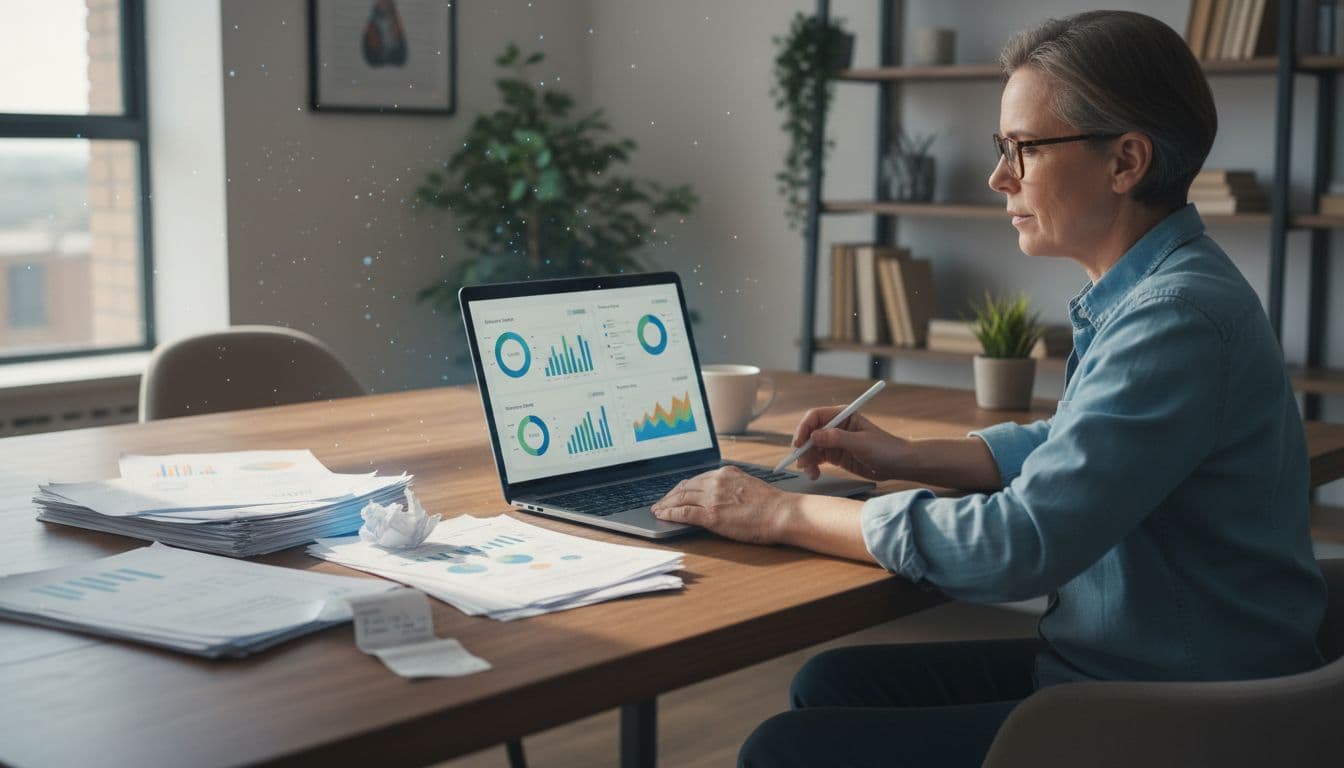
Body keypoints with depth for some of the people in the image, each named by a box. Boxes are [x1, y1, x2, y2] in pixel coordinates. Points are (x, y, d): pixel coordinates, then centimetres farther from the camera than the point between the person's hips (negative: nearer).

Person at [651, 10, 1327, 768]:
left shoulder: (1179, 320, -25)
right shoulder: (1142, 292, 7)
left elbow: (1020, 544, -28)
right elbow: (1064, 451, 22)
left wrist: (785, 514, -18)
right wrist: (908, 458, 8)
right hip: (1106, 661, 9)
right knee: (831, 683, 12)